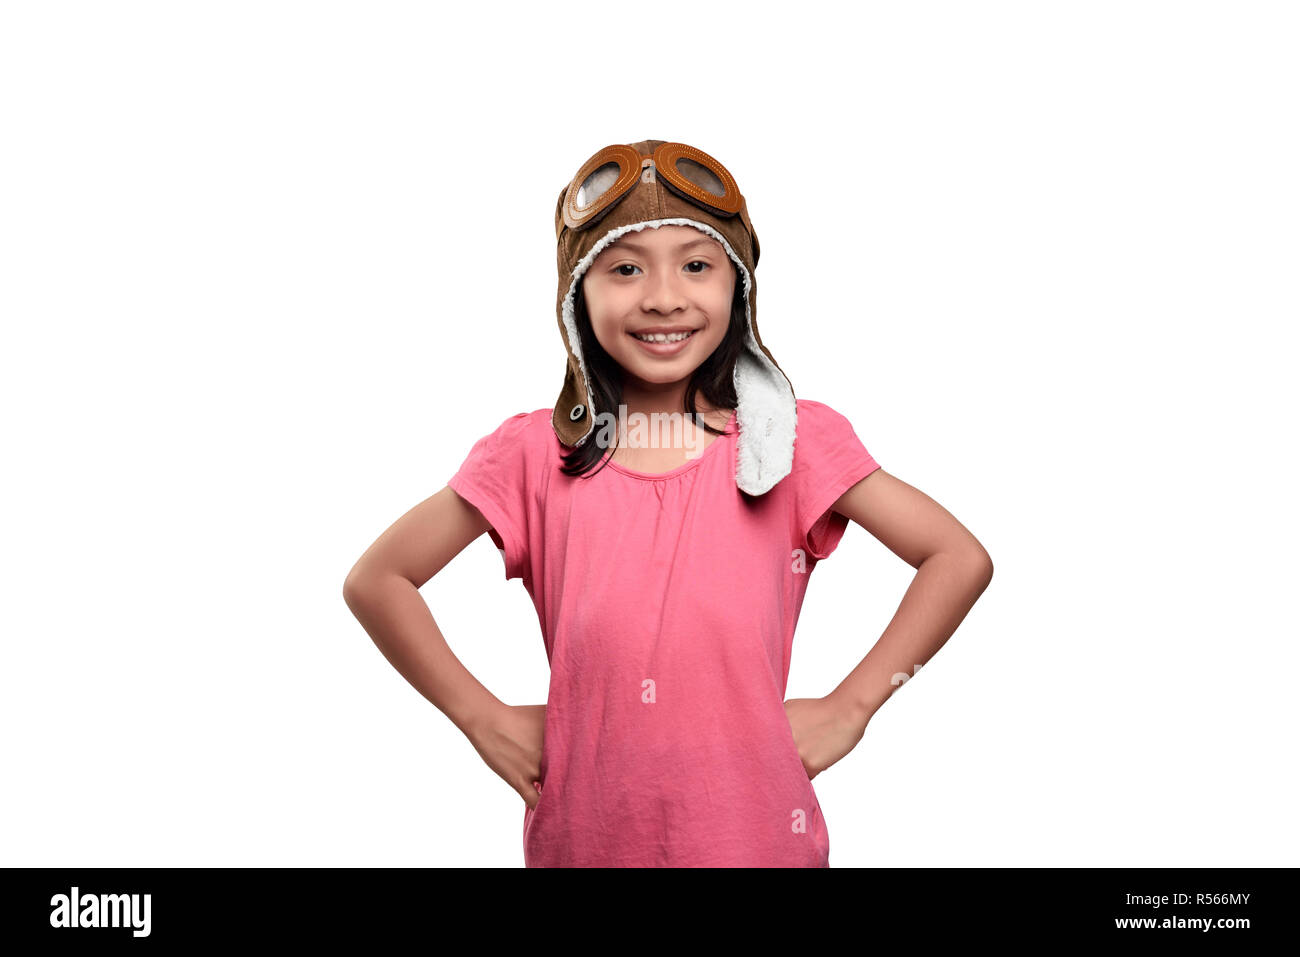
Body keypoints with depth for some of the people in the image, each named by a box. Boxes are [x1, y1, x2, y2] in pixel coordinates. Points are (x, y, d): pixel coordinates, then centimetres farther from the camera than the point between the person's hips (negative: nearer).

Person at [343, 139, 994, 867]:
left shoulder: (793, 440, -7)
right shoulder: (539, 454, -5)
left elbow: (961, 559, -3)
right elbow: (376, 580, 2)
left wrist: (851, 707, -6)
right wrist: (485, 718, -3)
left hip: (759, 833, -1)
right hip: (582, 835, 1)